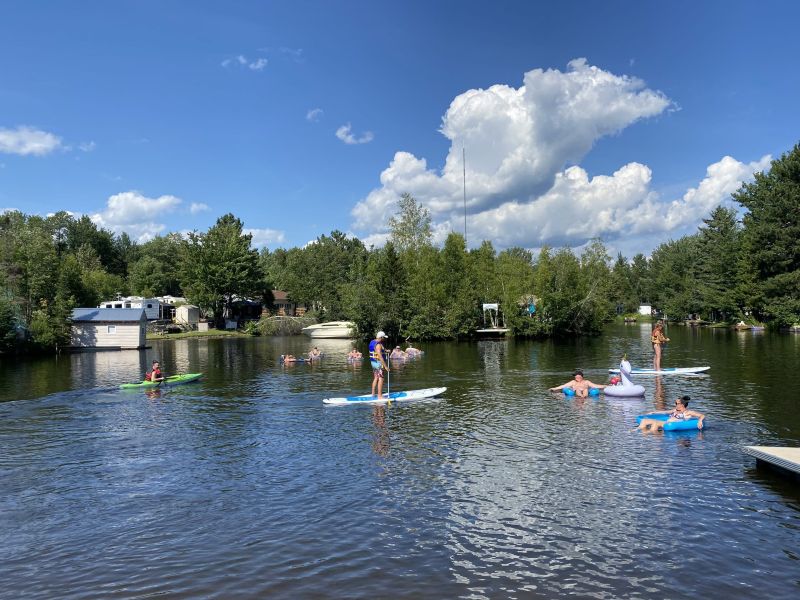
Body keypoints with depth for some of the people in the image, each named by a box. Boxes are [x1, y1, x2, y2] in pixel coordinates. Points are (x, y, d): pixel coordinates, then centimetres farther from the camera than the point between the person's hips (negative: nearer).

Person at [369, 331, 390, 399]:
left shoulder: (372, 342, 10)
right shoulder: (378, 345, -20)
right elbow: (380, 357, -26)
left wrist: (385, 350, 9)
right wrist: (385, 366, -25)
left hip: (373, 362, 10)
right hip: (378, 363, -10)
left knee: (375, 378, 18)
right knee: (380, 379, -6)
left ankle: (373, 394, 26)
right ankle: (380, 396, -6)